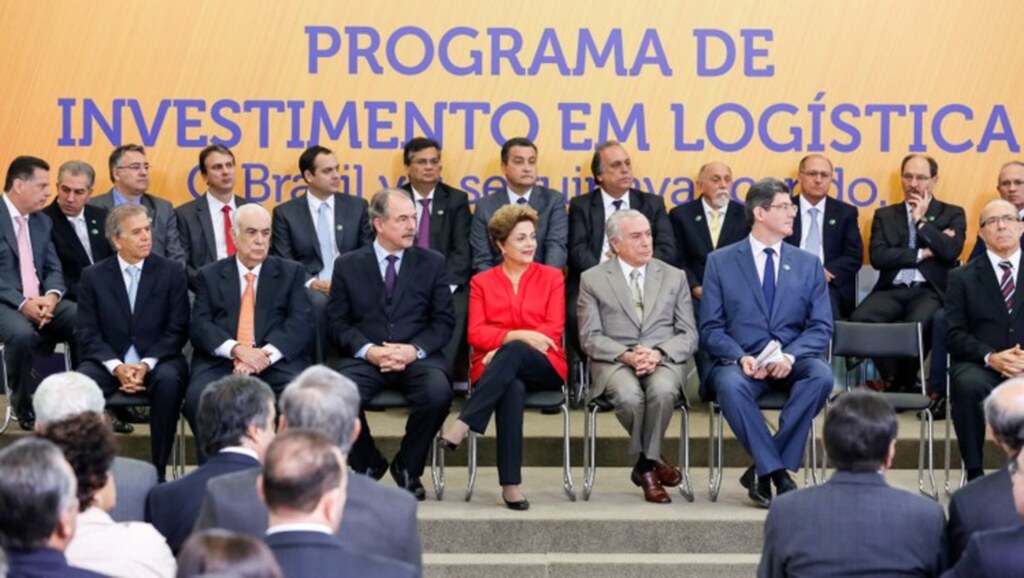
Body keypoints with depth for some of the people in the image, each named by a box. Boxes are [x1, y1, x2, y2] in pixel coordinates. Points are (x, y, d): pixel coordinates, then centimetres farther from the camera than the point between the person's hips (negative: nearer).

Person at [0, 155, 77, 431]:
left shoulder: (42, 221, 16)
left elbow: (53, 269, 11)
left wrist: (51, 297, -12)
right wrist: (22, 303, -24)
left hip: (40, 301, 6)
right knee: (22, 334, -38)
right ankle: (26, 407, -13)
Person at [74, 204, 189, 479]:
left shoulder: (171, 273, 5)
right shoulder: (93, 276, 7)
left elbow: (177, 330, -1)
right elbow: (87, 333, 1)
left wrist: (146, 364, -16)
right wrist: (117, 367, -16)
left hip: (158, 361, -1)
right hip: (109, 363, 1)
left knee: (169, 381, -35)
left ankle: (158, 469, -25)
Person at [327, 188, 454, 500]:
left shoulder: (432, 263, 11)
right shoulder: (348, 265, 10)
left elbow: (443, 321, 6)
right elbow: (337, 322, 5)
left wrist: (414, 350, -13)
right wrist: (369, 351, -14)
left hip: (417, 358, 0)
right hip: (364, 358, 0)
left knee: (438, 392, -33)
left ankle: (408, 467, -3)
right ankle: (368, 464, -1)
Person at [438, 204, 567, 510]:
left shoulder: (552, 277, 14)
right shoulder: (481, 282, 16)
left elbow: (553, 331, 2)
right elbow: (476, 333, 2)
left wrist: (508, 346, -13)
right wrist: (519, 335, -17)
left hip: (542, 368, 0)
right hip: (496, 370, 0)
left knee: (513, 353, -37)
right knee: (512, 388, -38)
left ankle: (464, 425, -41)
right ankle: (511, 483, -41)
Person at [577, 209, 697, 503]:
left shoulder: (674, 277, 14)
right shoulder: (592, 279, 8)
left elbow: (689, 335, 9)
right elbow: (590, 337, 1)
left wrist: (658, 353, -12)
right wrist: (627, 355, -16)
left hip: (664, 360, 1)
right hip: (614, 361, -1)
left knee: (663, 391, -35)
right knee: (629, 395, -35)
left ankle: (645, 465, -13)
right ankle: (653, 460, -8)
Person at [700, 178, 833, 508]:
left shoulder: (809, 265, 13)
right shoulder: (721, 262, 6)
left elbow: (821, 328, 5)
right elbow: (711, 329, 1)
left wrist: (791, 356, -16)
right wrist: (740, 358, -19)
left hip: (791, 364, 2)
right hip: (740, 363, -2)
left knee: (821, 375, -32)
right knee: (729, 384, -37)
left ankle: (762, 471, -22)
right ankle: (777, 473, -26)